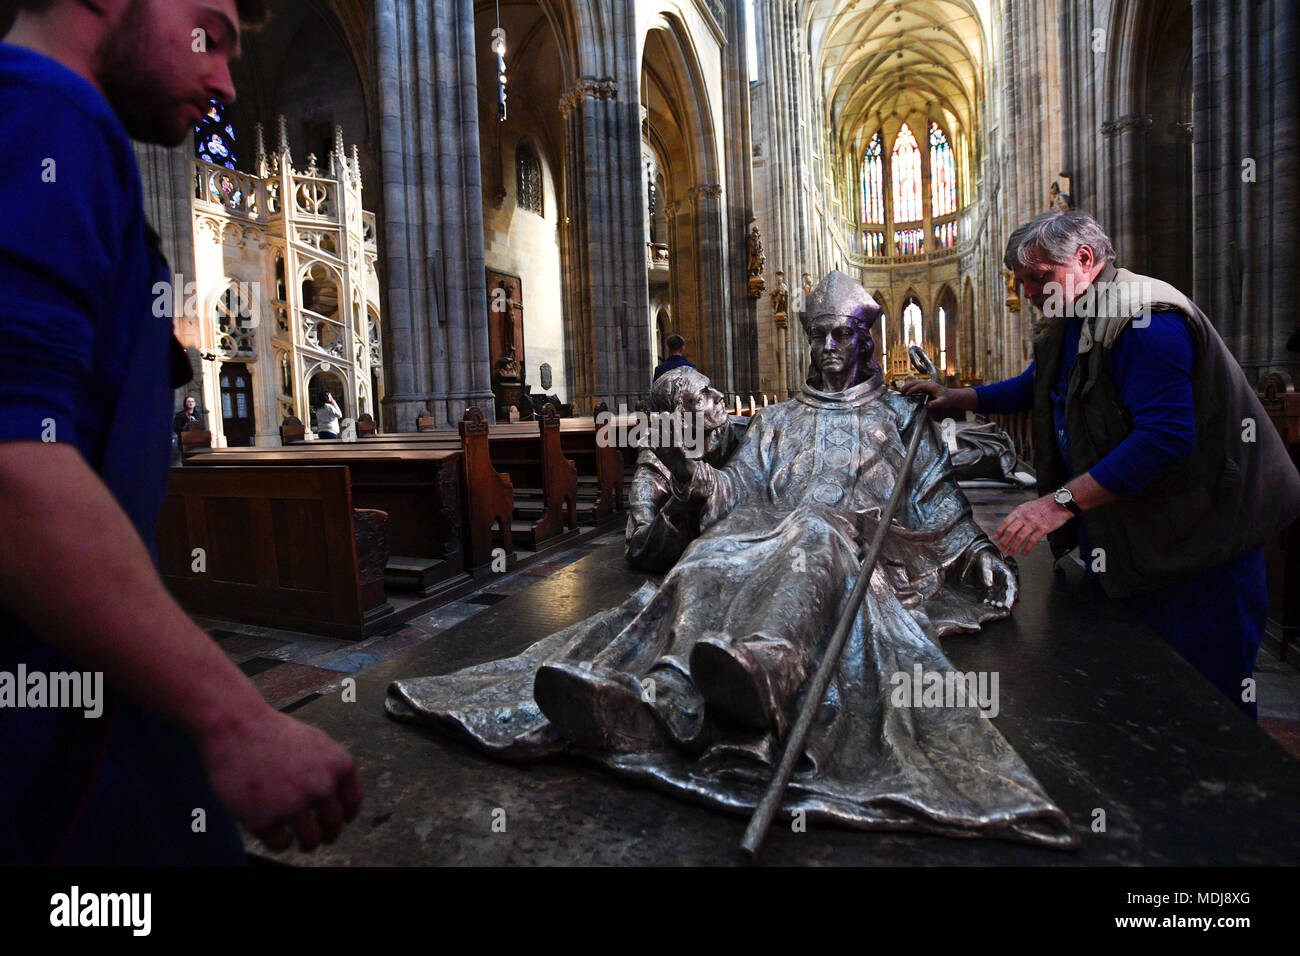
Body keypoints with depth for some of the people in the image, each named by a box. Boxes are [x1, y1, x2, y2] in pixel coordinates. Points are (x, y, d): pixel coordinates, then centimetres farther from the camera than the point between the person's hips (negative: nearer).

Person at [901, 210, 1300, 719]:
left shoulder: (1144, 317, -21)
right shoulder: (1070, 324, 11)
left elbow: (1165, 436, -30)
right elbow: (1035, 386, 28)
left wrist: (1063, 501, -33)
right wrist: (956, 398, 14)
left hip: (1192, 539, -9)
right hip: (1119, 541, 9)